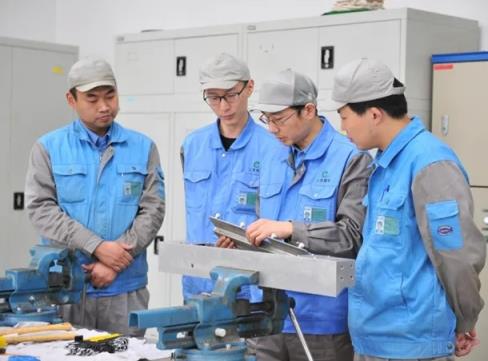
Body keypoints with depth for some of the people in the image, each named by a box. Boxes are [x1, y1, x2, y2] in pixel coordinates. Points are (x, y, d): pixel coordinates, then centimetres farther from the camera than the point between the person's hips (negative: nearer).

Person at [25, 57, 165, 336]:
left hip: (126, 288, 1)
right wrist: (97, 247, -15)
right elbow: (41, 208, -6)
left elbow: (153, 209, 0)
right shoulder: (49, 148, 4)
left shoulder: (143, 148, 7)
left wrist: (116, 262, -11)